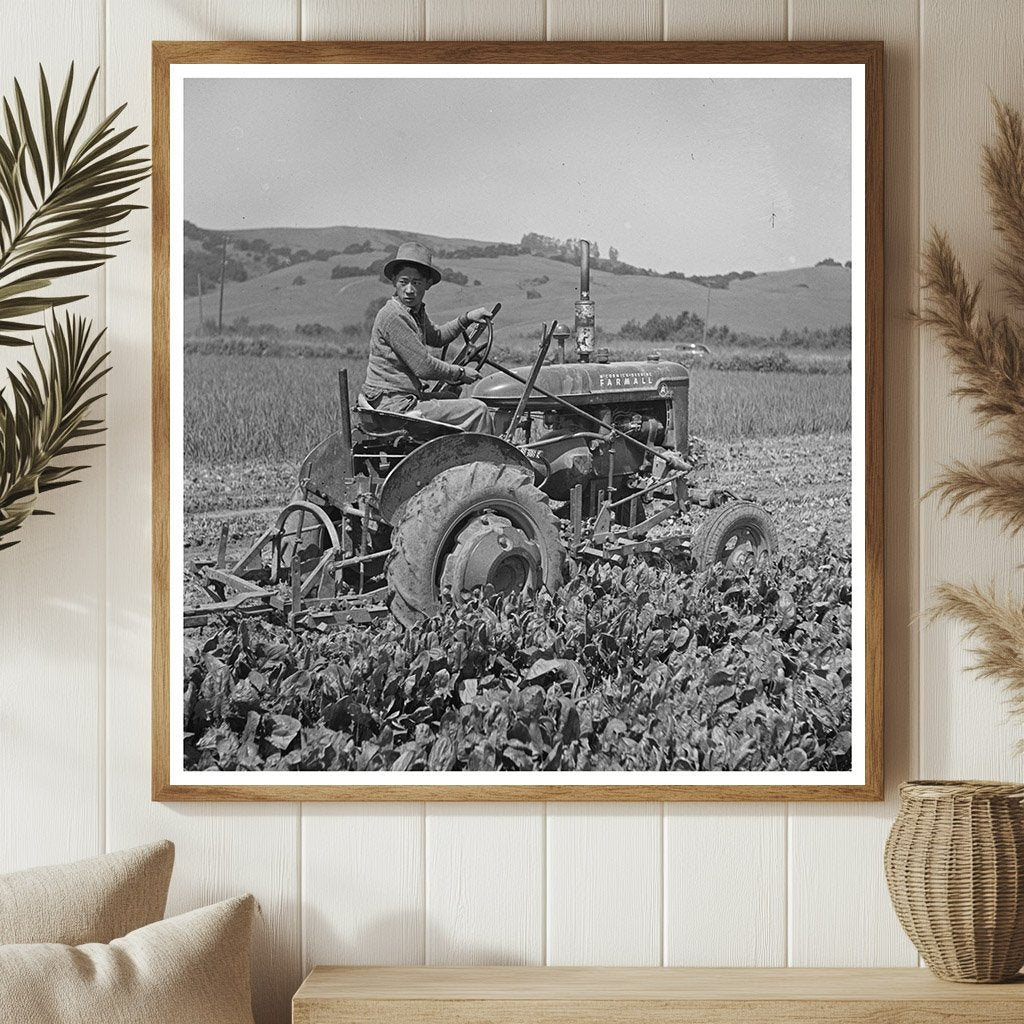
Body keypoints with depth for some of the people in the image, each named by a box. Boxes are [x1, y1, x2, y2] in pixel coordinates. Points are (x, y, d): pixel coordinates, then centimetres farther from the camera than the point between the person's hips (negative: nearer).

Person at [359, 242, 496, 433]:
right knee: (478, 411, -9)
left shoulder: (416, 312, 11)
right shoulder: (393, 316, -20)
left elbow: (436, 336, 33)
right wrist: (460, 373, -6)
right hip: (396, 405, -11)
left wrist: (466, 319, 18)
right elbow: (424, 367, -21)